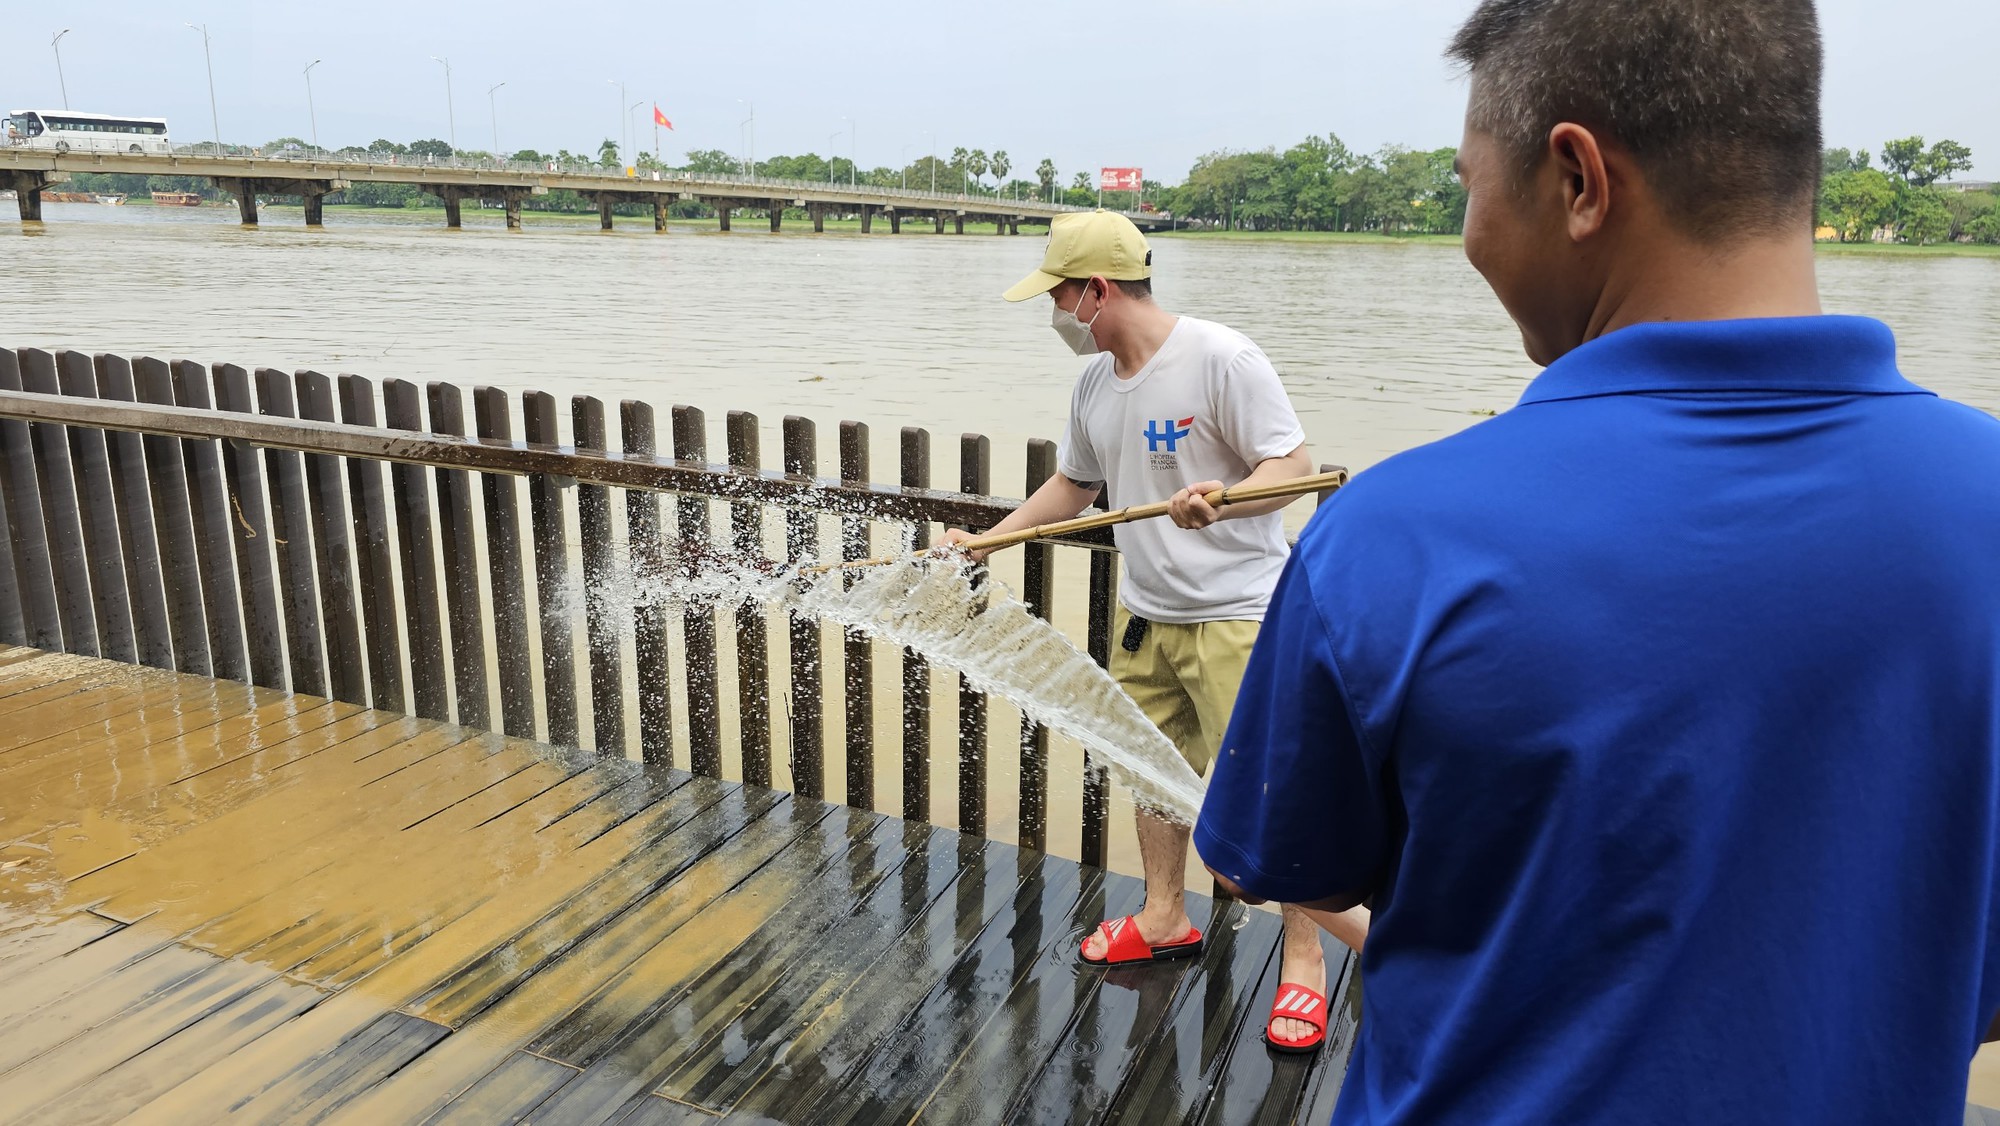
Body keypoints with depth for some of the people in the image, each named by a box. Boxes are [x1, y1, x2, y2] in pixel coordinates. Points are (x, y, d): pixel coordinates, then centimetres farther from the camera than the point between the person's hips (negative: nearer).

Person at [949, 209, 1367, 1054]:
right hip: (1145, 613, 8)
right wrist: (986, 540, 16)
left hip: (1236, 616, -8)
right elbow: (1071, 487, 21)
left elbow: (1294, 466, -18)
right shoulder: (1094, 384, 8)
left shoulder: (1219, 357, -17)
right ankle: (1165, 920, 36)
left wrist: (1219, 500, -36)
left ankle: (1305, 958, 14)